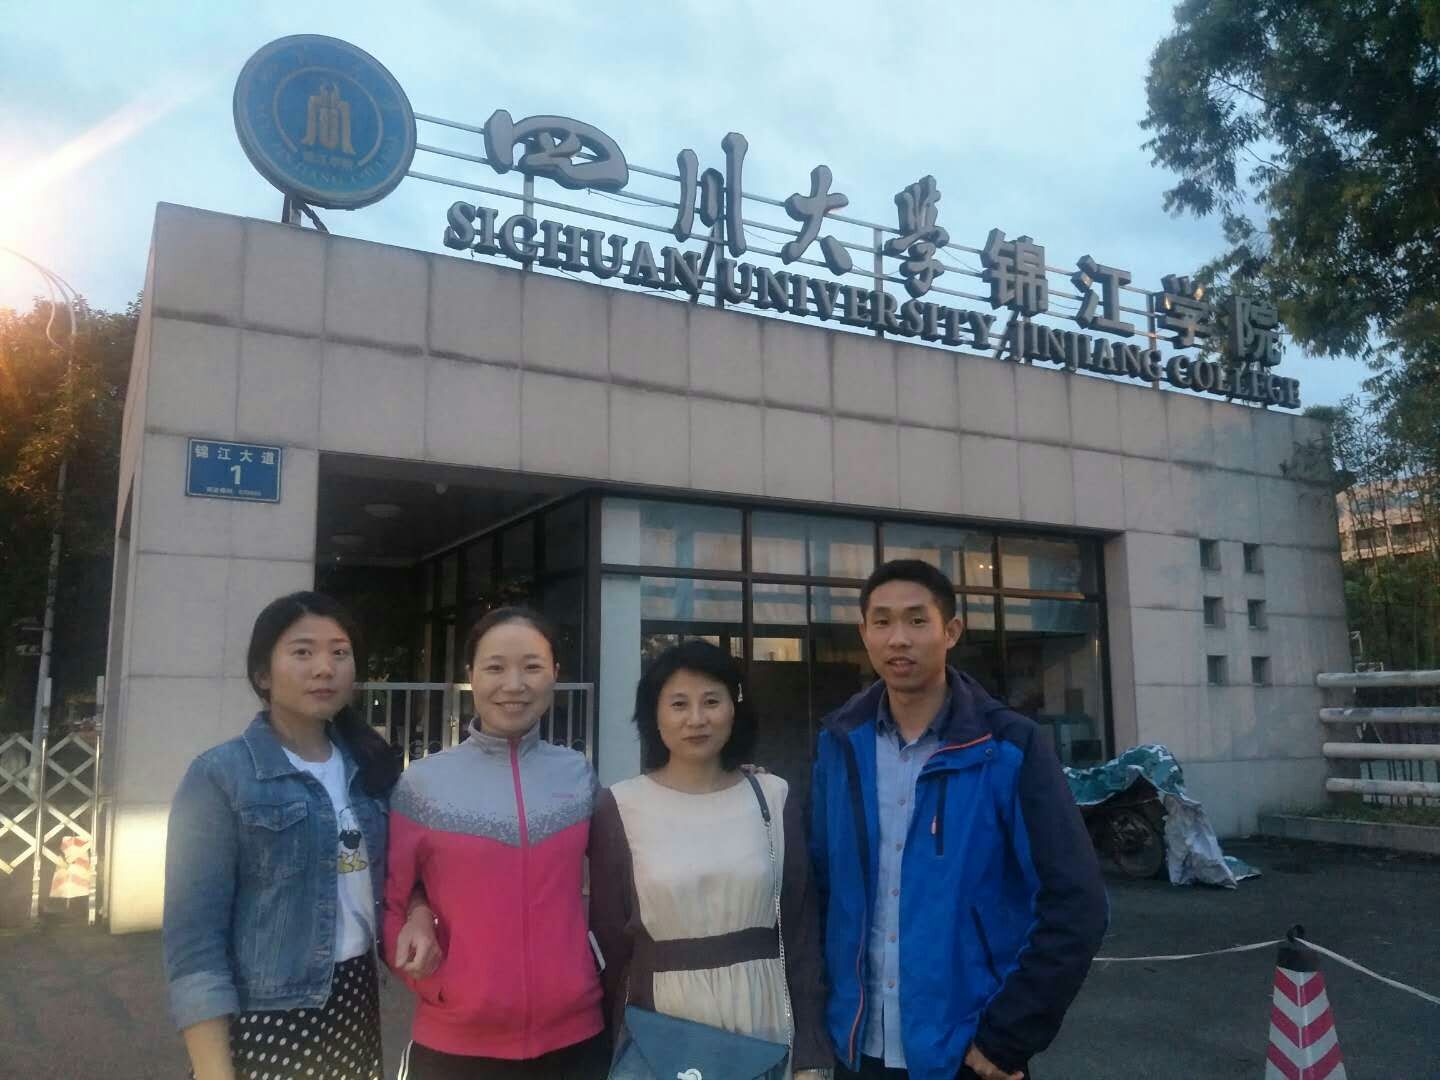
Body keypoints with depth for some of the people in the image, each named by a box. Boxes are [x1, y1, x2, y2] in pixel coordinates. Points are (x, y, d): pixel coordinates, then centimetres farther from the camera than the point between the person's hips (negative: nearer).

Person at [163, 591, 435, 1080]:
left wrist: (419, 913, -7)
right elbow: (194, 939, -14)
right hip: (263, 1022, -5)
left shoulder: (370, 765, 4)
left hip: (355, 1004, 5)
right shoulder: (220, 776, -11)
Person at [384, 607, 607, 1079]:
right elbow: (388, 904, 0)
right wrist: (439, 985, -8)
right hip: (453, 1041, -1)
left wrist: (594, 968, 3)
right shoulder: (422, 783, -5)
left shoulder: (580, 774, 1)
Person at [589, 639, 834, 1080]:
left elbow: (801, 929, 1)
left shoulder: (774, 797, -2)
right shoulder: (620, 807, -6)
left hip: (762, 1016, 2)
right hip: (660, 1022, -1)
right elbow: (609, 940, -2)